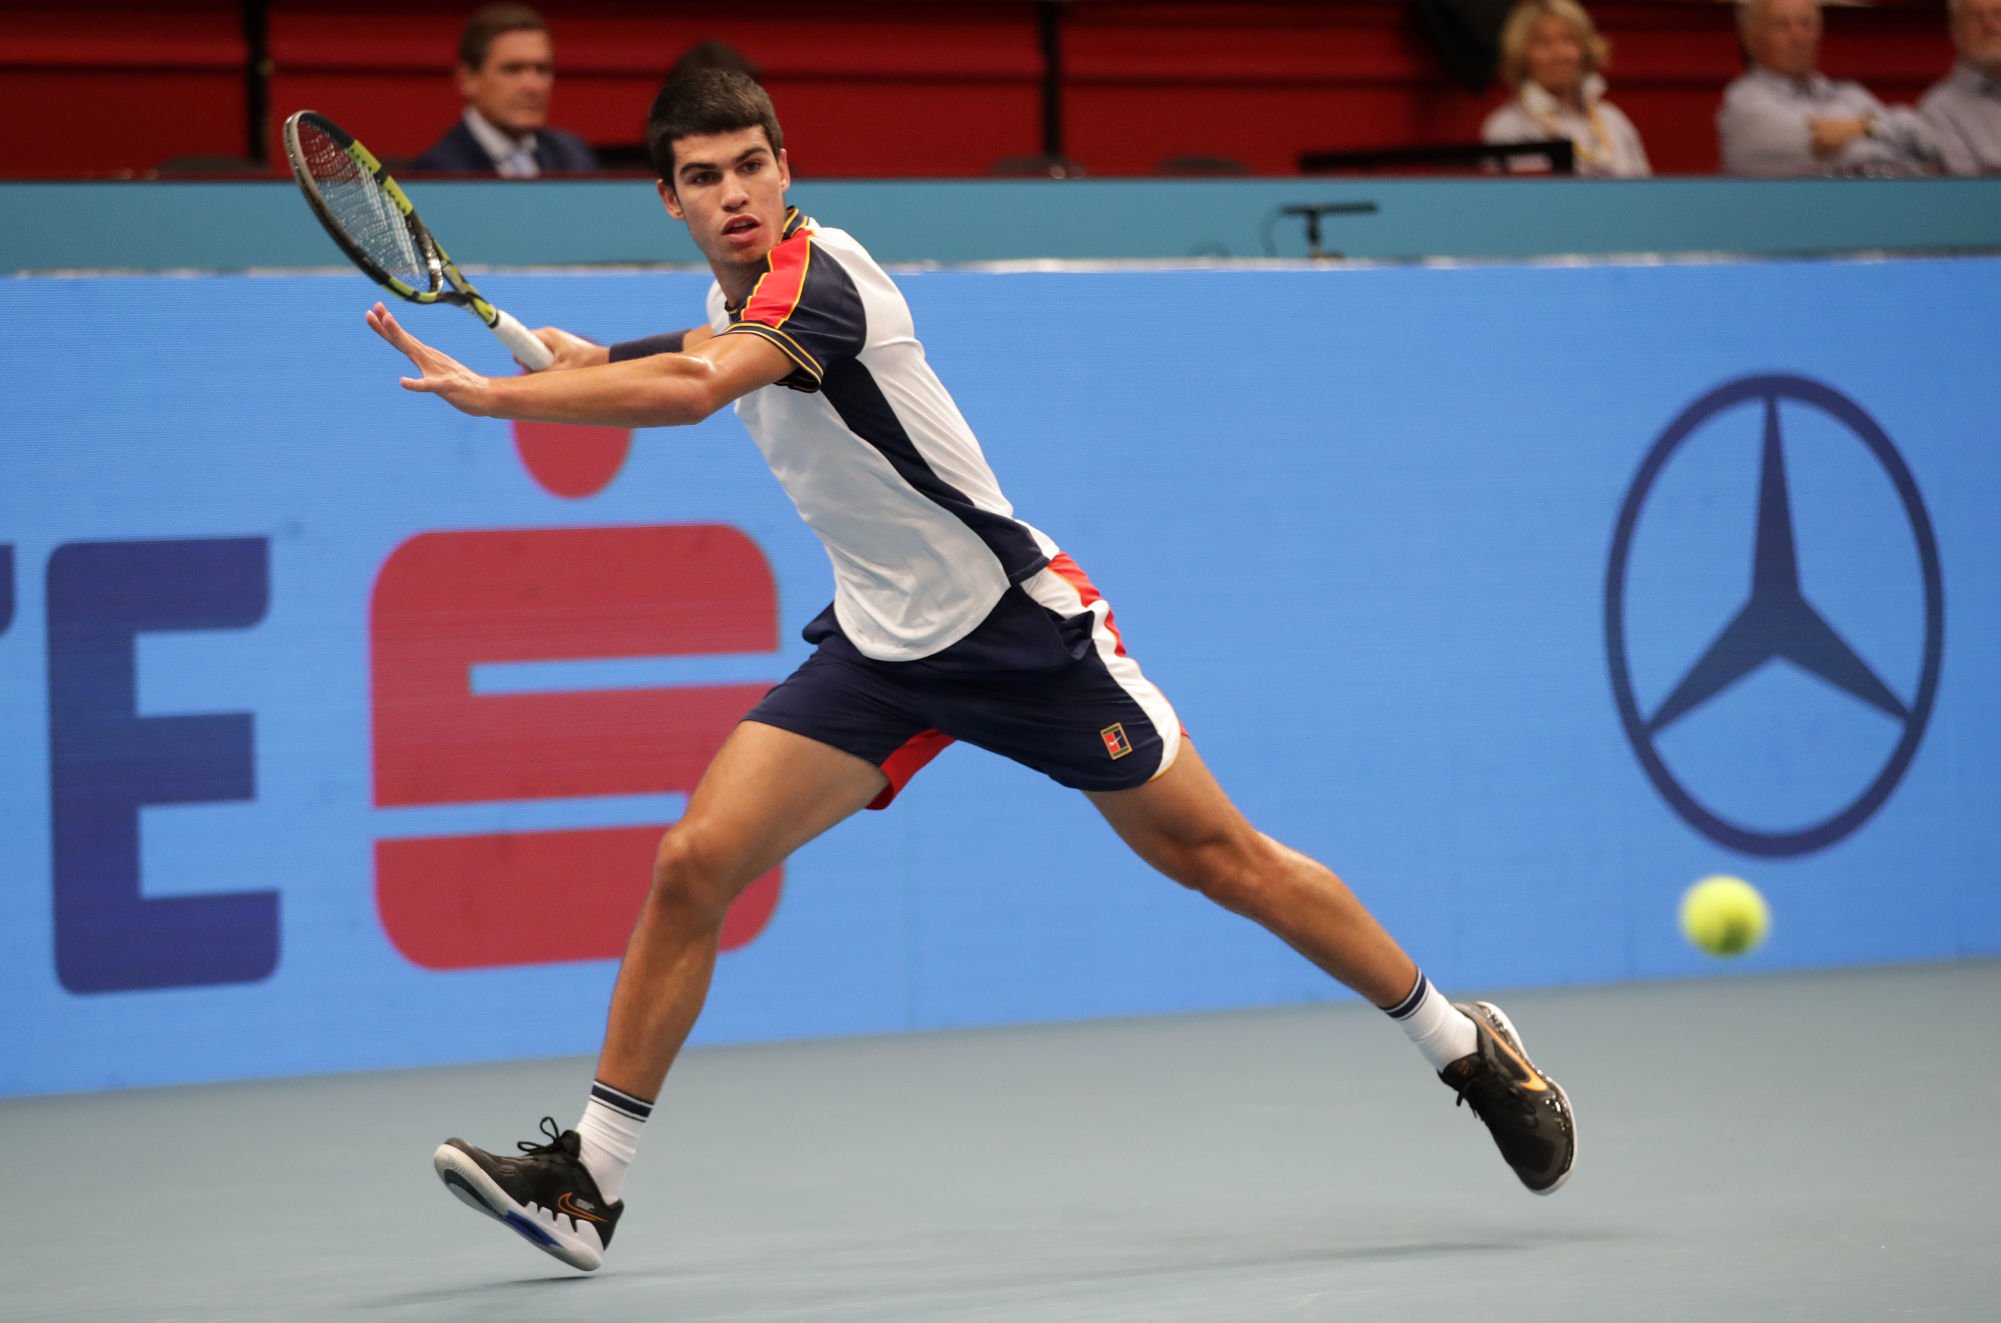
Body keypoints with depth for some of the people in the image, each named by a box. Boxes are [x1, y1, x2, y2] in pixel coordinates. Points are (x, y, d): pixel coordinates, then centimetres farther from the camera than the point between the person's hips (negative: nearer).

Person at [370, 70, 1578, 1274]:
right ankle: (588, 1184, -4)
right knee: (695, 867, -8)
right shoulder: (737, 294, 4)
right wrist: (591, 360, 11)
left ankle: (1467, 1050, 19)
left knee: (1218, 857, 1)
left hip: (1019, 621, -7)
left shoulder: (815, 277, -23)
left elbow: (696, 387, -43)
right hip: (880, 650, 7)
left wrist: (495, 394, -42)